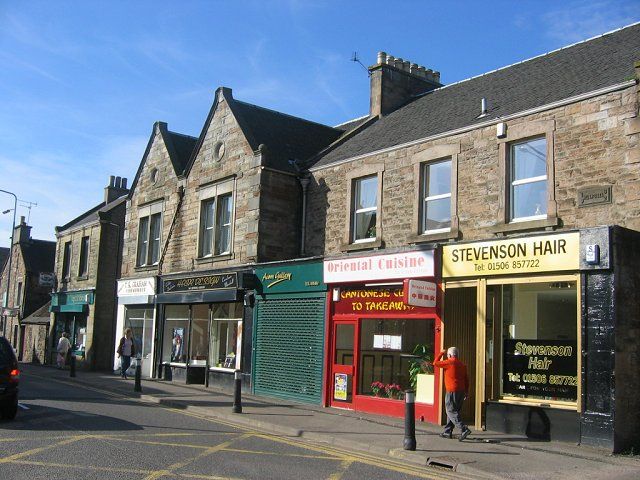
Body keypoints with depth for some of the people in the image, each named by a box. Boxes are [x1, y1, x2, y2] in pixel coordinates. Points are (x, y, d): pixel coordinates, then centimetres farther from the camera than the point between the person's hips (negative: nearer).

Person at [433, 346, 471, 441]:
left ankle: (464, 429, -18)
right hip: (461, 391, 8)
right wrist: (466, 392, 19)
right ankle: (447, 432, 20)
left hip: (452, 391, -8)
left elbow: (435, 363, -3)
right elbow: (466, 379, 13)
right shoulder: (462, 365, 12)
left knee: (451, 411, -5)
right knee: (453, 411, 15)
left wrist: (441, 353, 9)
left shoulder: (449, 362, -10)